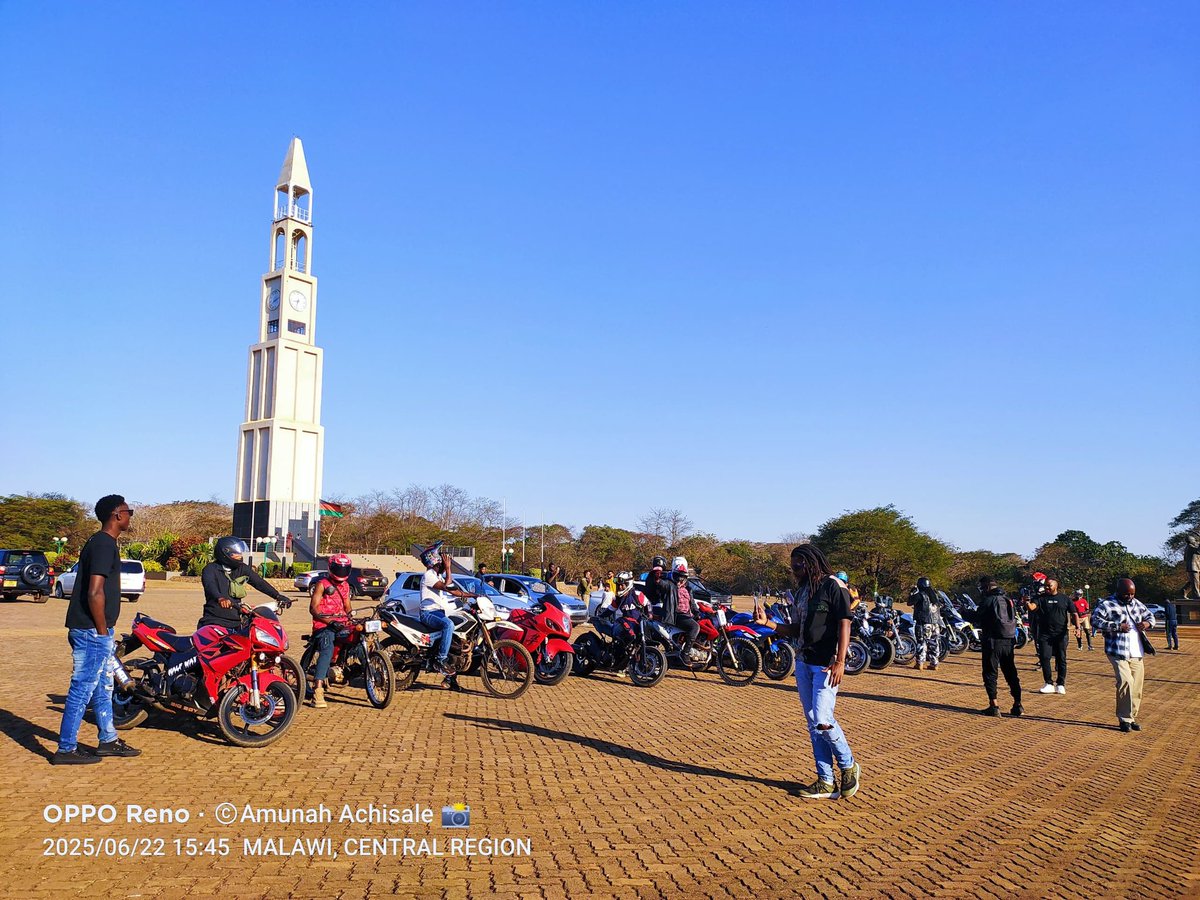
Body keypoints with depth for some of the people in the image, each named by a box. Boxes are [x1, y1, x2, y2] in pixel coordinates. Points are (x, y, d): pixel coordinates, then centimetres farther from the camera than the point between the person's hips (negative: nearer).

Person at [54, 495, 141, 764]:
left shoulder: (101, 542, 15)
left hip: (97, 631, 10)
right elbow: (94, 593, -23)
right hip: (92, 631, -10)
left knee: (103, 687, 16)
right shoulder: (104, 544, -17)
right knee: (83, 689, -3)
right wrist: (103, 630, -15)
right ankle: (66, 749, 5)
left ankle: (108, 741, 26)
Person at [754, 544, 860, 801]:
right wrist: (767, 622, 8)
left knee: (822, 720, -12)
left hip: (826, 664, -8)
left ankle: (849, 767, 11)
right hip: (803, 663, 8)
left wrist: (840, 661, -23)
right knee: (813, 725, 8)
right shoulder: (803, 591, 16)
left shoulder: (833, 587, -8)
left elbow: (844, 624, -15)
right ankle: (826, 782, 14)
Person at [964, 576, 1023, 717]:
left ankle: (994, 706, -4)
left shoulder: (989, 600, -12)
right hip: (1009, 641, 7)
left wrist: (965, 613, 8)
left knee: (990, 673, -1)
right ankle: (1017, 705, 12)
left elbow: (977, 618, -11)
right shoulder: (1009, 600, 13)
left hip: (993, 641, -7)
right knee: (1011, 674, 12)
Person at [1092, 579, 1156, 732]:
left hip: (1136, 653, 7)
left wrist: (1147, 623, 4)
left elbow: (1150, 617, 28)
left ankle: (1132, 718, 20)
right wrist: (1117, 626, -21)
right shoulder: (1106, 604, -6)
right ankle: (1124, 719, -9)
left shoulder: (1137, 604, 15)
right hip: (1118, 652, -7)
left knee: (1136, 686, 7)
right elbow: (1095, 620, -16)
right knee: (1126, 682, -19)